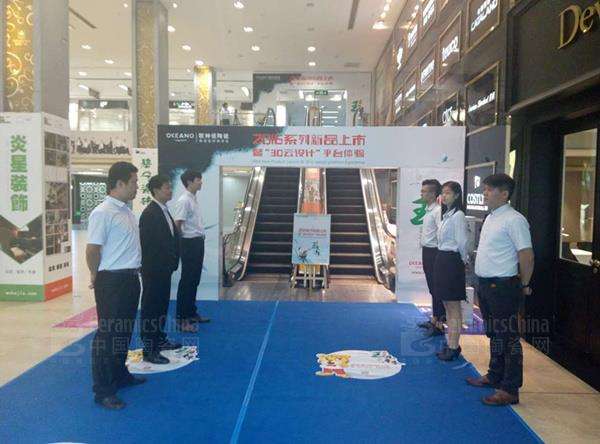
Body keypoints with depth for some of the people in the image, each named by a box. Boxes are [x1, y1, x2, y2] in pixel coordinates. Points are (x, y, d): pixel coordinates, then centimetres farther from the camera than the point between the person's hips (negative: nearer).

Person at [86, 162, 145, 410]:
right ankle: (103, 391, 11)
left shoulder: (127, 212, 11)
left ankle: (120, 375, 35)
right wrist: (96, 277, -3)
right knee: (107, 334, 0)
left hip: (130, 278, 9)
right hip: (112, 281, -9)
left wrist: (134, 271, 15)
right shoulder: (103, 213, -17)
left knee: (124, 331, 19)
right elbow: (92, 250, -16)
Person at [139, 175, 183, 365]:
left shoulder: (164, 211, 12)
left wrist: (172, 262, 9)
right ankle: (149, 350, 8)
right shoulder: (150, 214, -17)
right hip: (154, 271, -9)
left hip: (164, 270, 9)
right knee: (151, 308, 0)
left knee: (162, 306, 19)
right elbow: (148, 245, -21)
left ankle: (160, 340, 33)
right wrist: (158, 268, -18)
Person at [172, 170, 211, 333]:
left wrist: (200, 237, 11)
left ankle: (191, 313, 27)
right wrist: (184, 242, -9)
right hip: (190, 244, -9)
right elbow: (176, 225, -19)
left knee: (194, 280, 15)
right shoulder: (184, 200, -15)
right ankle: (182, 319, 3)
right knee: (186, 281, -4)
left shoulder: (194, 199, 14)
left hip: (198, 243, 9)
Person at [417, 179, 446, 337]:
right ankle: (434, 320, 31)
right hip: (427, 252, 10)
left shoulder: (438, 211, -17)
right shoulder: (428, 210, 12)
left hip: (433, 252, -10)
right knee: (432, 288, 18)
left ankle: (439, 324, 7)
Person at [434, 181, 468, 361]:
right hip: (442, 260, 9)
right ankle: (450, 344, 25)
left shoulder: (458, 215, -14)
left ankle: (454, 347, 9)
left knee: (454, 307, 0)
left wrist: (464, 260, -1)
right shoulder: (446, 215, 12)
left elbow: (461, 243, -15)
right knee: (447, 306, 15)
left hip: (452, 262, -9)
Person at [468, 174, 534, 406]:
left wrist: (523, 285, -9)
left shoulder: (513, 220, -16)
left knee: (508, 337, 0)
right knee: (494, 334, 20)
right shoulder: (490, 217, 13)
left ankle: (510, 389, 10)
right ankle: (495, 376, 36)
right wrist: (483, 281, 17)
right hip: (486, 284, 9)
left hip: (503, 286, -9)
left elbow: (526, 255, -18)